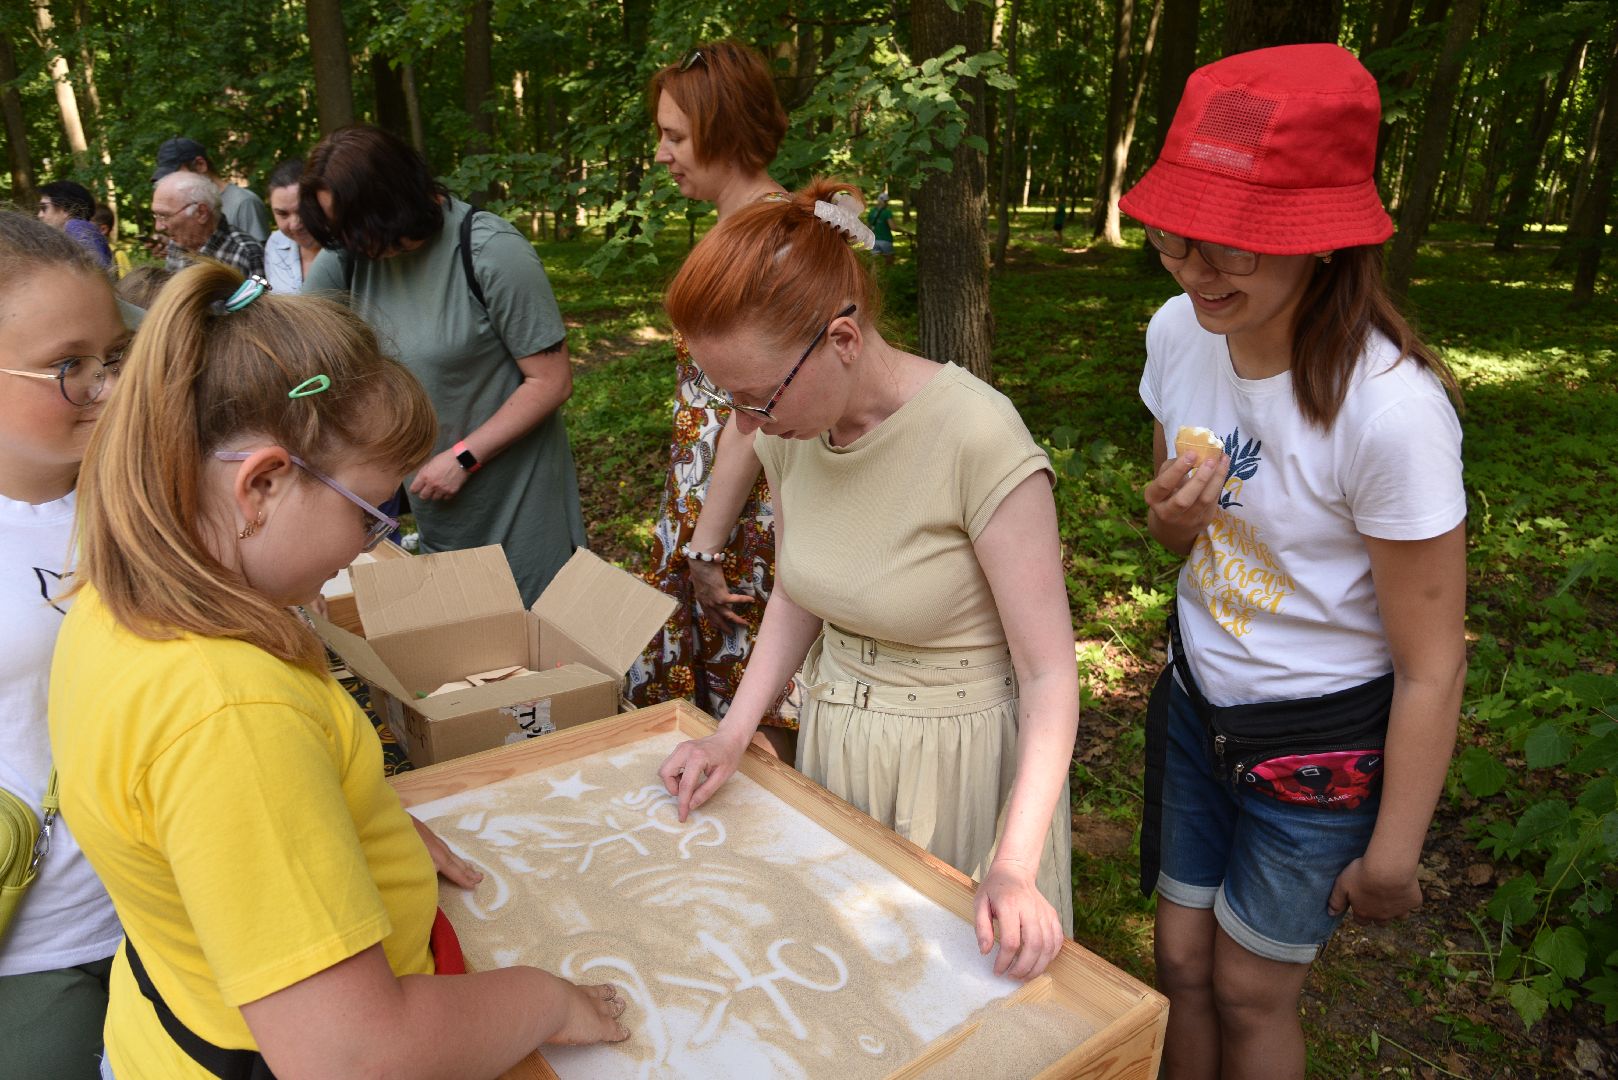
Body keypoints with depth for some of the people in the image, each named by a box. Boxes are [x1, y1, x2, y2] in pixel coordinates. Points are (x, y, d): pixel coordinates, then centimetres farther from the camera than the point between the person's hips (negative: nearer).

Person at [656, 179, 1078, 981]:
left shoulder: (976, 438, -28)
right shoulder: (791, 430, -9)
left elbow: (1048, 674, -24)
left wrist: (1015, 867, -32)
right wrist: (731, 736, -5)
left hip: (961, 752, -5)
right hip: (834, 737, 6)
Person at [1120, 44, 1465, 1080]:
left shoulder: (1389, 407, -29)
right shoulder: (1179, 333, -10)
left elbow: (1432, 666, -19)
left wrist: (1393, 853, -10)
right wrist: (1173, 515, -17)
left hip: (1320, 742, -5)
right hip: (1195, 701, 5)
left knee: (1248, 992, 15)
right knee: (1182, 962, 18)